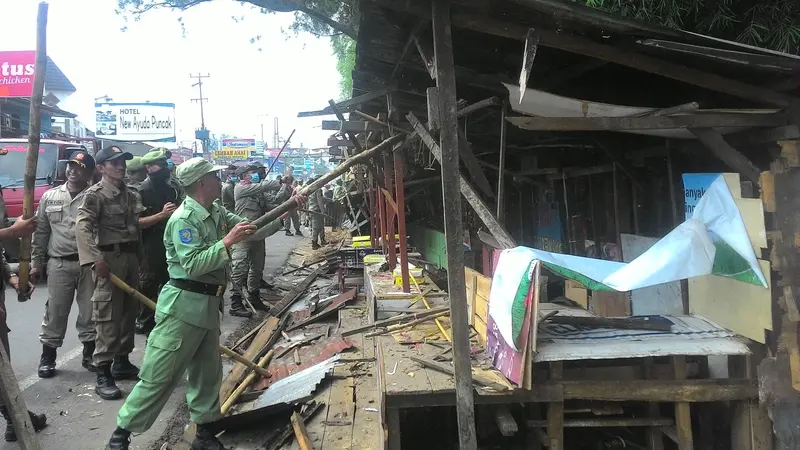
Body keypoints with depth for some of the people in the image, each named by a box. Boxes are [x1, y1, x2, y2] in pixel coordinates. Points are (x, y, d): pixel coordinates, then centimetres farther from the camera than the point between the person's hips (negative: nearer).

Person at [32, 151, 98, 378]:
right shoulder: (50, 197, 9)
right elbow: (41, 232, 11)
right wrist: (36, 263, 8)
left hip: (90, 264, -2)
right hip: (59, 264, 2)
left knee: (90, 311, 7)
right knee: (55, 312, 7)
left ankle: (89, 355, 21)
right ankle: (47, 357, 20)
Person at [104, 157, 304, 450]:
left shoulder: (218, 213, 8)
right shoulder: (183, 219, -16)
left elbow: (254, 233, 12)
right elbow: (193, 265, -24)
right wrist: (227, 242, -26)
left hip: (209, 304, 8)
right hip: (183, 305, -8)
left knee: (208, 373, 15)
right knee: (159, 376, -1)